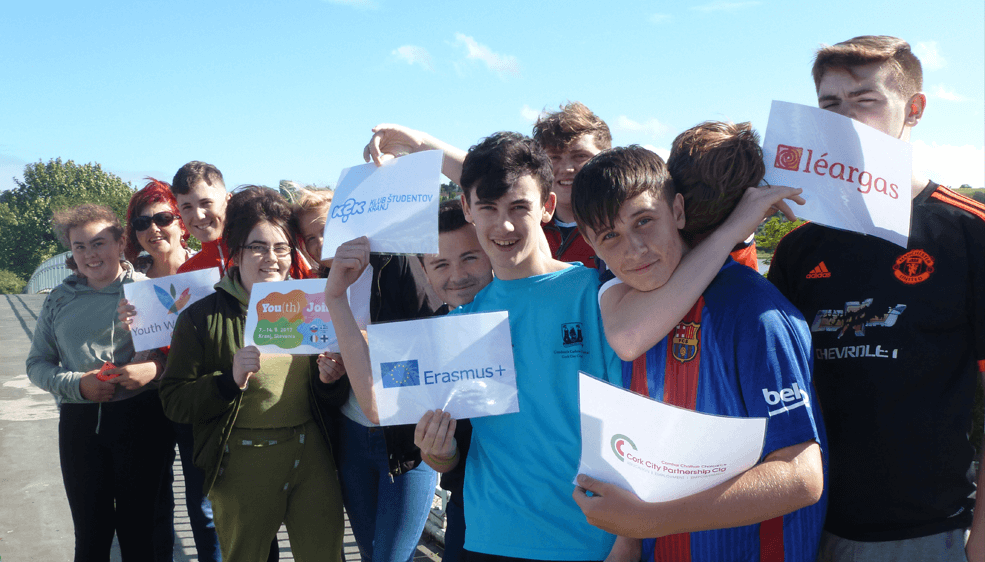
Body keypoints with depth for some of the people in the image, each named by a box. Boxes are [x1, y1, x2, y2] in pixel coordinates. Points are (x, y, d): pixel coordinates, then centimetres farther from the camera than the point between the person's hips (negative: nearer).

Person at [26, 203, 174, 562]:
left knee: (141, 530, 4)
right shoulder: (59, 300, 11)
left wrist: (155, 368, -21)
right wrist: (77, 384, -5)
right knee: (90, 532, 10)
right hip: (79, 422, 3)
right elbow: (37, 364, 13)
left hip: (141, 420, -3)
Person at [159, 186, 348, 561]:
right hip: (240, 468, -2)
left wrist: (330, 381, -9)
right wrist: (230, 379, -21)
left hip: (311, 459, 3)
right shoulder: (202, 316, -2)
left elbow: (335, 403, 14)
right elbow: (173, 401, -6)